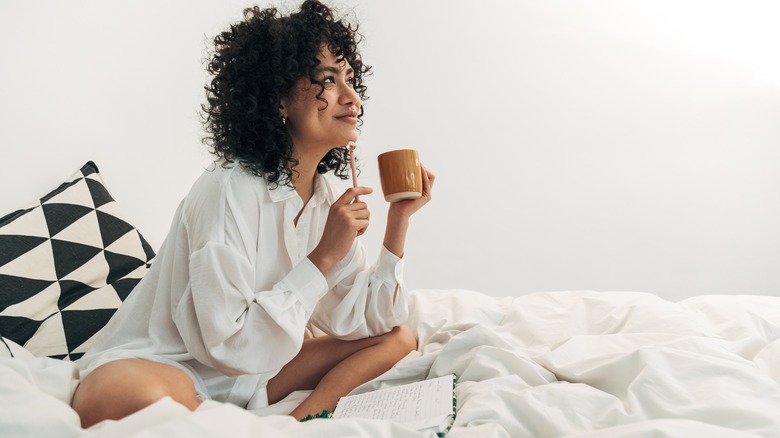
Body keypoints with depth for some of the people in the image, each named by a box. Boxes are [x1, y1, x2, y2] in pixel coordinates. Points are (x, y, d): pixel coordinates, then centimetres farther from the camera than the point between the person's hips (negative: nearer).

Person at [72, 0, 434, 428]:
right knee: (120, 394, -40)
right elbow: (231, 346, -25)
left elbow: (364, 322, -1)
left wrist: (398, 221, -8)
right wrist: (323, 258, -23)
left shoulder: (325, 197, 0)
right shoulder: (228, 190, -22)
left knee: (398, 339, 1)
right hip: (163, 366, -7)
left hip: (245, 377, 8)